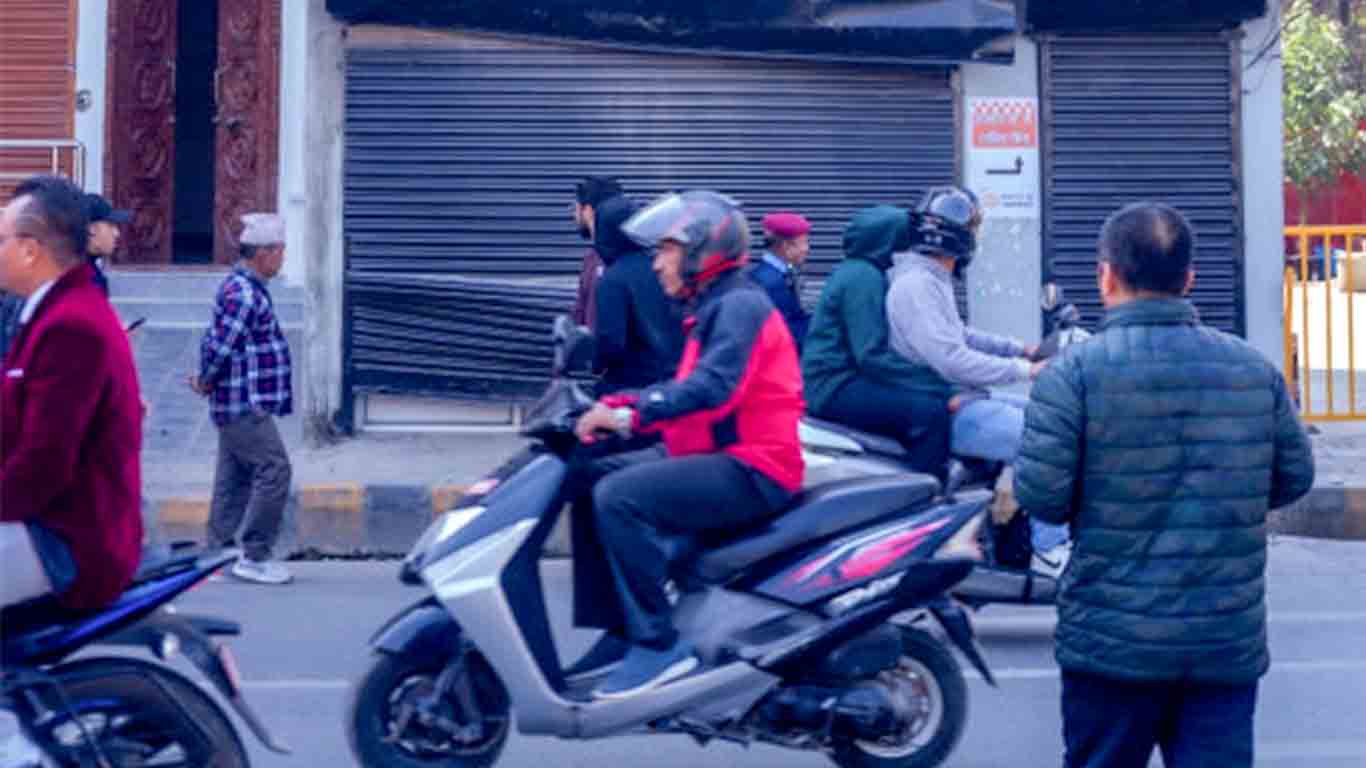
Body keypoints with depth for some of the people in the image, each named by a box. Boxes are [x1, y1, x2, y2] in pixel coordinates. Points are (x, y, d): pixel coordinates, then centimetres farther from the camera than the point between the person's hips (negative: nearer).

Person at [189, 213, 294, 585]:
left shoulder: (241, 287, 16)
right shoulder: (245, 294, -19)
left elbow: (215, 342, 19)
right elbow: (222, 346, -21)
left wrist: (206, 379, 11)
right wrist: (207, 383, -7)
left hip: (237, 406, 10)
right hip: (246, 404, -10)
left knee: (234, 478, 13)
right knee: (273, 470, -9)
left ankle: (218, 553, 19)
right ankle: (254, 557, -6)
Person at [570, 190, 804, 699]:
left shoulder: (740, 304, -11)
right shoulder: (716, 309, 21)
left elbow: (713, 385, -27)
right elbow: (686, 389, 17)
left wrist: (629, 413, -29)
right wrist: (616, 405, 4)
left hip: (751, 470, -11)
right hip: (718, 458, 11)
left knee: (619, 497, -26)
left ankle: (658, 644, -21)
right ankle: (617, 628, 8)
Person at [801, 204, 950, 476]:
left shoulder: (856, 270, 17)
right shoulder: (863, 276, -15)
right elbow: (871, 355, -23)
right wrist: (934, 389, -23)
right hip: (836, 387, -11)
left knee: (936, 395, 16)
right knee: (930, 410, -24)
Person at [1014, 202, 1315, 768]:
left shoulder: (1073, 373, -12)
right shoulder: (1254, 369, 1)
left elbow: (1040, 495, -15)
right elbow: (1294, 477, 9)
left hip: (1114, 641, -2)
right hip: (1230, 643, 3)